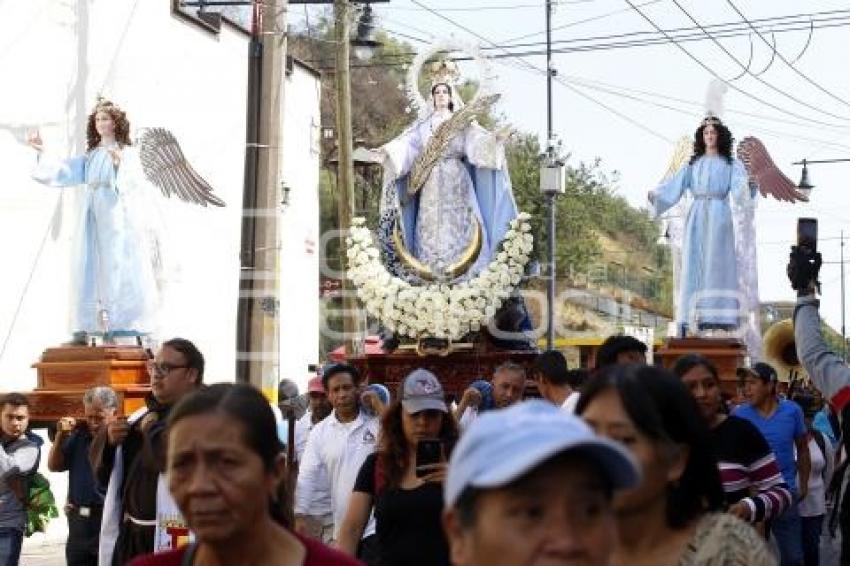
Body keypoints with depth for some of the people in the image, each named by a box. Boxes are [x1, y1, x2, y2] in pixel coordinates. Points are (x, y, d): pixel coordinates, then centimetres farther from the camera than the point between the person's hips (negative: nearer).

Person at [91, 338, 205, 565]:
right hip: (131, 536, 9)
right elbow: (102, 469, 20)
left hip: (171, 538, -9)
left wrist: (152, 430, -12)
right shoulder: (142, 416, 15)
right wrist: (108, 439, -1)